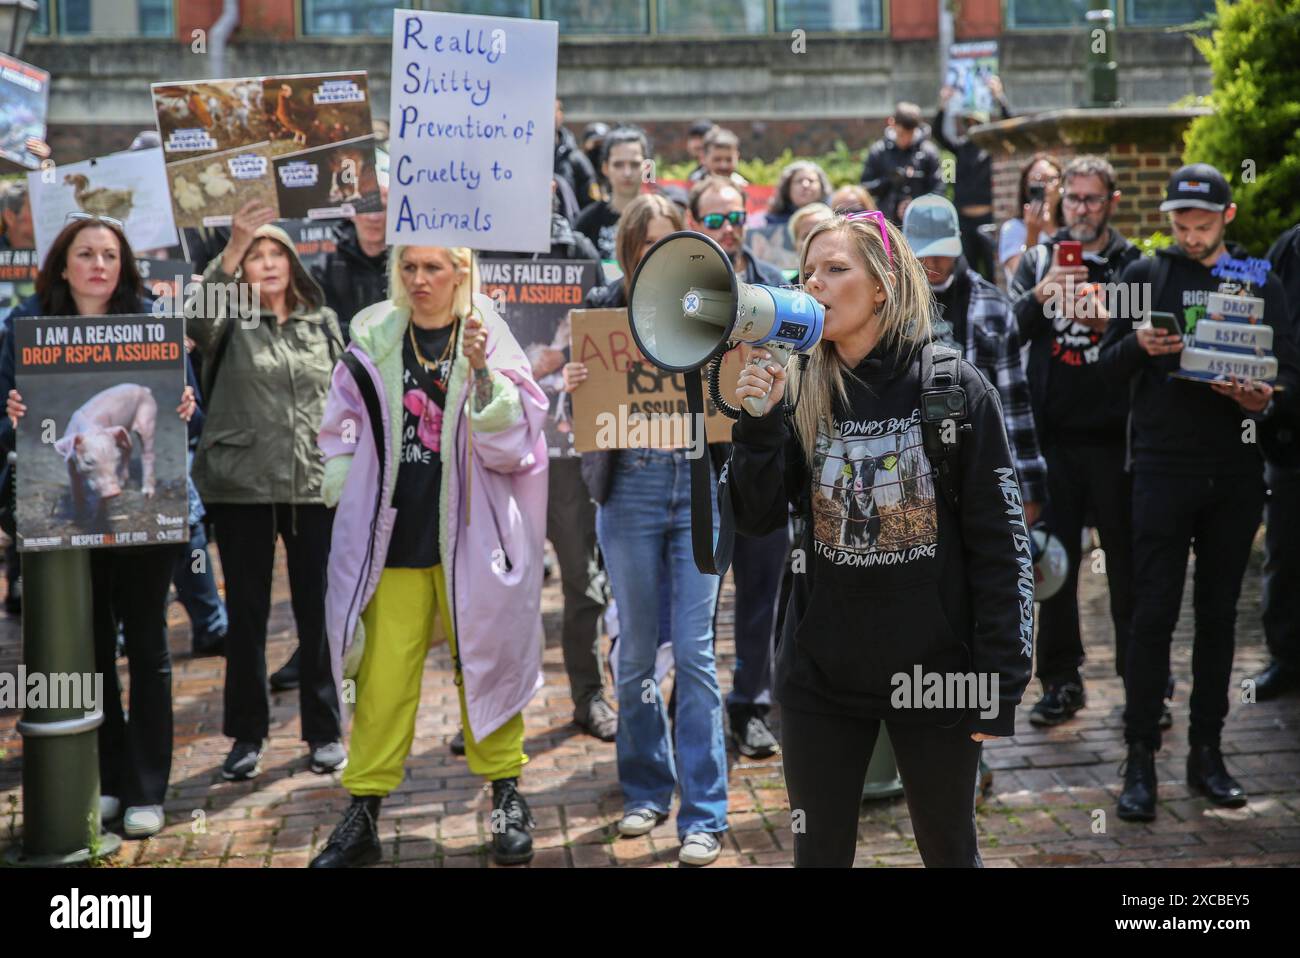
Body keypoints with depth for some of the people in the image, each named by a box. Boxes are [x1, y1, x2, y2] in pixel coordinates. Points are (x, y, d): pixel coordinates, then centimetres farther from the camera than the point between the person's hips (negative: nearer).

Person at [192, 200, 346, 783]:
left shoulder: (322, 321, 10)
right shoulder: (231, 322, 1)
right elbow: (197, 320, -23)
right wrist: (229, 251, -35)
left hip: (315, 485, 2)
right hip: (242, 486, -2)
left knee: (317, 610, 6)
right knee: (246, 613, 5)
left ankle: (324, 731, 17)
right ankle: (248, 735, 16)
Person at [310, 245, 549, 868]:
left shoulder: (489, 339, 1)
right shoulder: (373, 340, 5)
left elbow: (512, 442, -7)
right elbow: (343, 430, 15)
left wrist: (480, 369, -19)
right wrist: (350, 500, 5)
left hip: (468, 536, -1)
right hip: (391, 536, 1)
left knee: (484, 664, 7)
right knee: (382, 677, 1)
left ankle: (507, 799, 22)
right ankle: (362, 817, 10)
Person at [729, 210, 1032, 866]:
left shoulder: (957, 389, -9)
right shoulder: (800, 392, 0)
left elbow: (999, 542, -9)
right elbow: (757, 519, -4)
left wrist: (1000, 683, -11)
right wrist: (757, 422, -19)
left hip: (935, 668, -3)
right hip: (822, 674, 3)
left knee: (950, 850, 13)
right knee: (820, 851, 14)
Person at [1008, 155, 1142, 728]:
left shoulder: (1133, 264, 2)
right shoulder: (1038, 259, 7)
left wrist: (1111, 328, -18)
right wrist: (1038, 298, -20)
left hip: (1115, 436, -2)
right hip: (1053, 434, 2)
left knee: (1128, 562, 4)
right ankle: (1062, 681, 19)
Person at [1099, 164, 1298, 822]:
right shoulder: (1145, 276, 5)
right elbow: (1109, 368, 3)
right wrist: (1139, 346, -18)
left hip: (1236, 472, 2)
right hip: (1164, 466, -2)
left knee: (1219, 614, 9)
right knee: (1153, 614, -4)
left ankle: (1206, 752, 18)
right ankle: (1140, 760, 3)